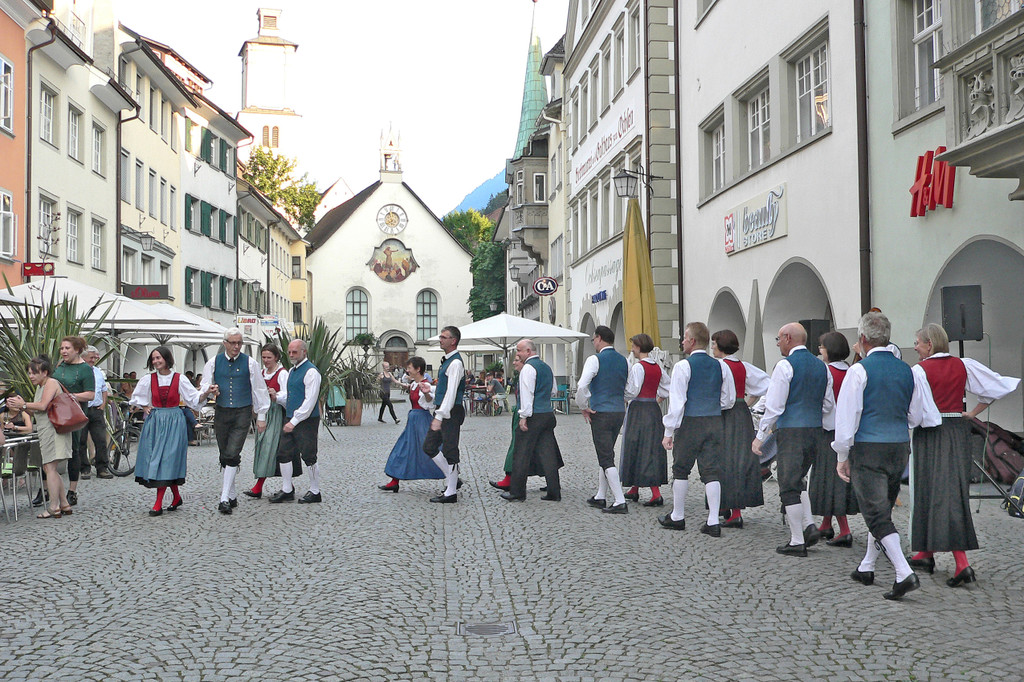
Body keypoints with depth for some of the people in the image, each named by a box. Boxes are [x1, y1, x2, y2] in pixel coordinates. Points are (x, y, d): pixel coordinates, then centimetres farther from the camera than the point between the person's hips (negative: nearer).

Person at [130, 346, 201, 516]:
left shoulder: (179, 379, -2)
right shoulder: (149, 380, 6)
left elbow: (195, 398, -4)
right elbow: (135, 397, 21)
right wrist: (144, 407, 8)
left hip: (173, 422, -4)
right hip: (155, 422, 4)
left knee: (167, 459, -8)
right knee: (155, 458, 4)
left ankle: (159, 503, -7)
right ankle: (176, 496, 19)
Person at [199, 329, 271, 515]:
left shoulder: (250, 363, 2)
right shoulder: (214, 362, 6)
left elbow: (259, 390, 6)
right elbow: (204, 387, 8)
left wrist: (261, 416, 5)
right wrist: (208, 391, -17)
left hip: (242, 414, -3)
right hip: (221, 413, 3)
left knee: (232, 455, -12)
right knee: (224, 456, 9)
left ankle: (225, 499, -11)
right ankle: (231, 495, 21)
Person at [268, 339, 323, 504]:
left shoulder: (311, 372, -13)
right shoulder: (292, 371, 15)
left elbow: (310, 401, -19)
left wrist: (294, 421, -20)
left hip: (306, 422, -9)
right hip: (290, 420, 9)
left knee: (309, 457, -1)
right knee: (284, 454, 8)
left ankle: (315, 492, 10)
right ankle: (286, 490, 16)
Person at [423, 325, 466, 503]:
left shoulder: (455, 363, -16)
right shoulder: (447, 361, 16)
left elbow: (451, 392, -22)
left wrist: (440, 416, -24)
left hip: (451, 412, -10)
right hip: (442, 411, 10)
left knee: (450, 451, -3)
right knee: (429, 447, 13)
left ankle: (451, 493, 4)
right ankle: (451, 479, 23)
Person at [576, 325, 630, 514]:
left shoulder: (595, 359, -12)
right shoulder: (623, 360, 10)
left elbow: (582, 386, -22)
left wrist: (584, 407, -9)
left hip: (601, 413, -7)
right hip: (620, 412, 7)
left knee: (606, 458, -6)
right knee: (606, 455, 18)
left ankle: (620, 502, -12)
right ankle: (600, 497, 26)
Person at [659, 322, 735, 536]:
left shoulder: (683, 366, -11)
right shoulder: (720, 366, 5)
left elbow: (677, 401, -14)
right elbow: (729, 400, 10)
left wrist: (669, 432, -11)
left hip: (690, 423, -4)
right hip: (715, 422, 4)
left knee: (681, 470, 10)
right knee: (712, 471, 6)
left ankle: (677, 516, 21)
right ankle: (713, 521, 1)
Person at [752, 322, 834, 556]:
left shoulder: (785, 366, -11)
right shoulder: (821, 366, 10)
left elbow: (774, 406, -13)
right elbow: (829, 404, 15)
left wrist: (760, 436, -7)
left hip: (791, 431, -7)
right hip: (816, 430, 7)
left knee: (789, 486, 0)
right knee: (797, 481, 22)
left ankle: (797, 542, 2)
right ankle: (809, 526, 10)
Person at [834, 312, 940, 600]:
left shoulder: (859, 370, -10)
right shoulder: (907, 370, 6)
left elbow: (847, 415, -11)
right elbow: (922, 417, 12)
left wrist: (842, 455, -3)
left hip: (868, 449, -6)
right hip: (900, 446, 6)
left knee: (876, 513, -4)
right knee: (883, 509, 19)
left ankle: (905, 573, -17)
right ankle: (866, 568, 33)